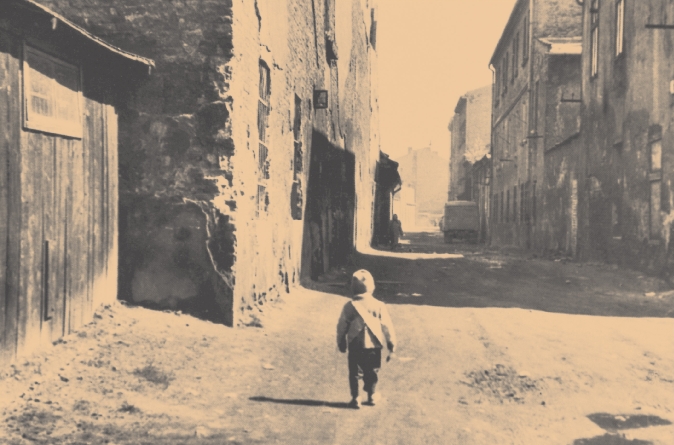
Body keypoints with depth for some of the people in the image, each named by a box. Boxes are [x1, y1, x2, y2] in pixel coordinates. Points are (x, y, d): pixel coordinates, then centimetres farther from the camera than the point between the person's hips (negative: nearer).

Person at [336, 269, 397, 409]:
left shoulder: (350, 306, -6)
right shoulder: (379, 305, -4)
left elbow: (342, 326, 0)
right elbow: (387, 326, -3)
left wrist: (341, 343, 14)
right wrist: (391, 346, 4)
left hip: (355, 346, -1)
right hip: (374, 345, 1)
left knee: (354, 373, 11)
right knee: (371, 372, 18)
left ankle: (355, 399, 9)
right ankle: (371, 396, 25)